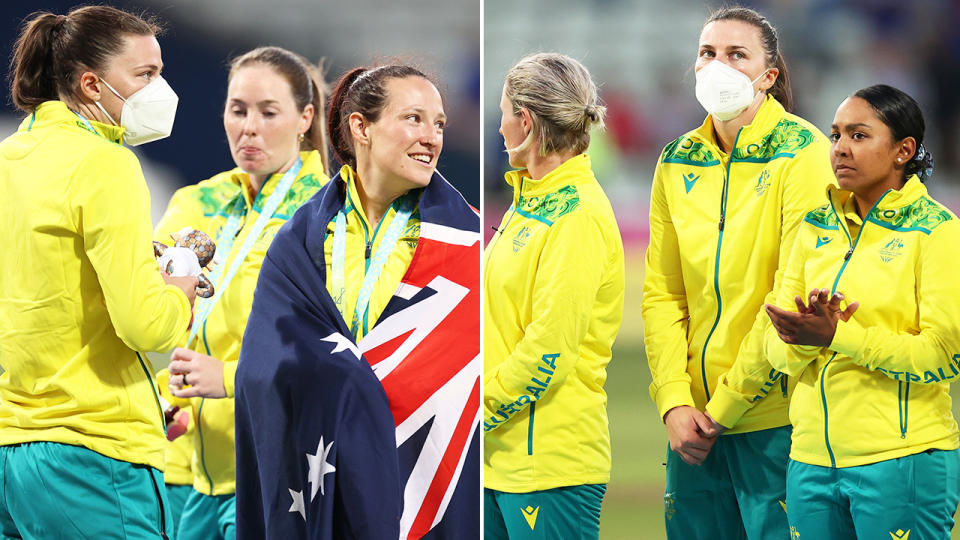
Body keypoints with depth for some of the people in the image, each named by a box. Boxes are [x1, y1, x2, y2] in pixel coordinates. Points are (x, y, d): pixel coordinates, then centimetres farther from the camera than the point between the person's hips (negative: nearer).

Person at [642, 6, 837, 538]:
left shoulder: (801, 152, -8)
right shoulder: (678, 163, 9)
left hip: (775, 415, -5)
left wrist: (727, 405, -13)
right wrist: (675, 402, -4)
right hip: (695, 420, 5)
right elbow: (662, 293, 9)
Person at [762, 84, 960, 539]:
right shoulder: (817, 228, 12)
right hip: (813, 459, 5)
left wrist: (838, 337, -19)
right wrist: (809, 336, -14)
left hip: (901, 460, -5)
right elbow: (779, 347, 9)